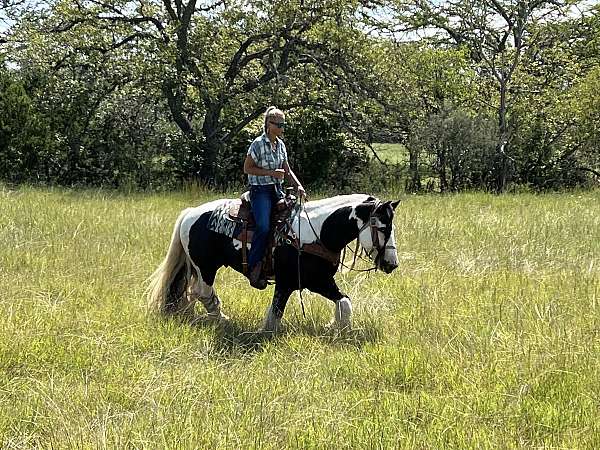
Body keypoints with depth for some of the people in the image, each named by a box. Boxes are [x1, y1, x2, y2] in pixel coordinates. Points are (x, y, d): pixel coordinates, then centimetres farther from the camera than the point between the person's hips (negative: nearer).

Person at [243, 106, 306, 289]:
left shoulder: (281, 145, 12)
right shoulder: (258, 144, -8)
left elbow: (287, 170, 18)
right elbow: (247, 168, -8)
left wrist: (298, 186, 2)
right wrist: (271, 173, -16)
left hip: (277, 190, 7)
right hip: (260, 190, -7)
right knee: (263, 227, -26)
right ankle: (254, 270, -21)